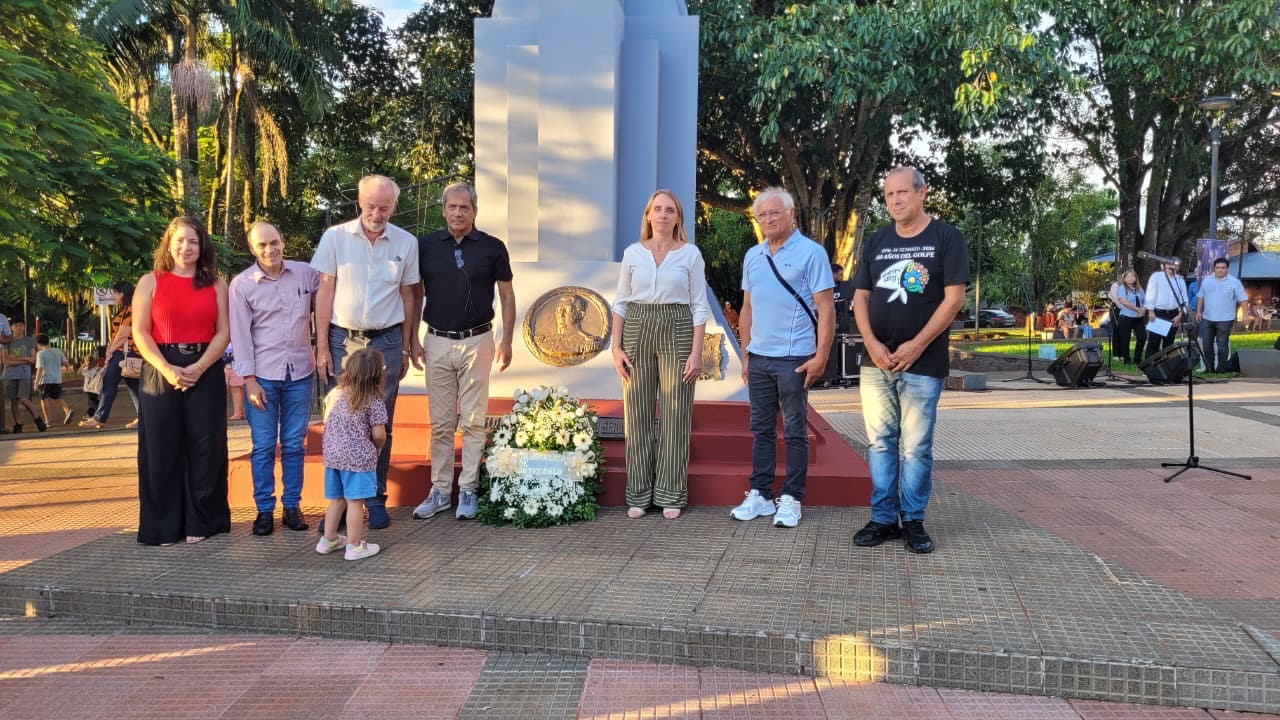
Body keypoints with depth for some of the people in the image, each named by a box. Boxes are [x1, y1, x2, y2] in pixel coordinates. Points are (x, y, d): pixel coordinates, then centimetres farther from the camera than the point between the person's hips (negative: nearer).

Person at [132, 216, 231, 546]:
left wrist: (198, 368, -12)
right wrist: (167, 369, -15)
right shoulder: (150, 282, 6)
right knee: (161, 448, 1)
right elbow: (140, 332, 0)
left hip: (206, 373, 1)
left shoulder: (216, 284, 9)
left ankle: (200, 522, 12)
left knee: (205, 447, 1)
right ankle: (162, 526, 10)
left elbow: (224, 331, 2)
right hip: (160, 373, 0)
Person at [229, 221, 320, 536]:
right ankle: (264, 509, 13)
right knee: (263, 446, 2)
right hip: (262, 376, -2)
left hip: (300, 373, 2)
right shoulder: (241, 285, -2)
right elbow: (240, 335, -2)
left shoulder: (306, 273, 2)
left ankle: (292, 506, 18)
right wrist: (249, 380, -7)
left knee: (294, 445, 8)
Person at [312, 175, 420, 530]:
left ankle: (375, 498, 17)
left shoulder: (406, 243, 3)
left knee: (381, 424, 6)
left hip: (386, 341, 1)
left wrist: (405, 349, 9)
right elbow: (325, 292, 0)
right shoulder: (335, 237, -1)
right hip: (342, 340, -1)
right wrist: (322, 347, -3)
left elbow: (407, 297, 9)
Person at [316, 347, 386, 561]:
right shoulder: (374, 402, -12)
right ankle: (354, 546, 8)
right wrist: (377, 449, 9)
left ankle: (328, 539, 30)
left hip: (332, 455, 6)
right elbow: (379, 435, -12)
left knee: (336, 500, 19)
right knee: (355, 502, 1)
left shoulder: (334, 395, 4)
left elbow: (326, 424, 12)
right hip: (359, 458, -6)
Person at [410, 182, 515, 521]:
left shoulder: (493, 247, 0)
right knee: (440, 423, 7)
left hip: (477, 343, -1)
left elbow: (507, 295, 5)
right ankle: (440, 491, 16)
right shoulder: (426, 246, 4)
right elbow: (415, 295, 9)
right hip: (437, 342, 2)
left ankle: (468, 490, 13)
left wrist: (506, 341, -1)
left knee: (473, 421, 3)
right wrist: (413, 340, 4)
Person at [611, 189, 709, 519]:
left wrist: (696, 352, -8)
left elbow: (700, 306, 0)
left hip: (677, 331, -2)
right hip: (637, 331, 2)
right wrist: (616, 347, 0)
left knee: (675, 415, 1)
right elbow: (621, 303, 8)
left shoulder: (690, 253, 2)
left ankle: (671, 495, 12)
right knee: (637, 413, 3)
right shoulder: (632, 253, 7)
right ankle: (639, 494, 14)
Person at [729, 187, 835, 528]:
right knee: (761, 430, 11)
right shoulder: (752, 256, 12)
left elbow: (826, 309, -9)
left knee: (795, 432, 3)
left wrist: (821, 356, -15)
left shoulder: (811, 253, -6)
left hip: (794, 359, -6)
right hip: (758, 358, 6)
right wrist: (746, 354, 14)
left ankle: (791, 499, 12)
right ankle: (760, 495, 19)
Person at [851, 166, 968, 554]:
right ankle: (883, 518, 16)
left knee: (916, 446, 1)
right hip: (876, 361, 4)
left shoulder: (946, 237, -1)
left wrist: (916, 345, -12)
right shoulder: (877, 241, 11)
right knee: (880, 442, 7)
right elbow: (860, 297, 9)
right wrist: (872, 344, -6)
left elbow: (954, 297, -8)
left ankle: (913, 521, 13)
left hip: (922, 362, -4)